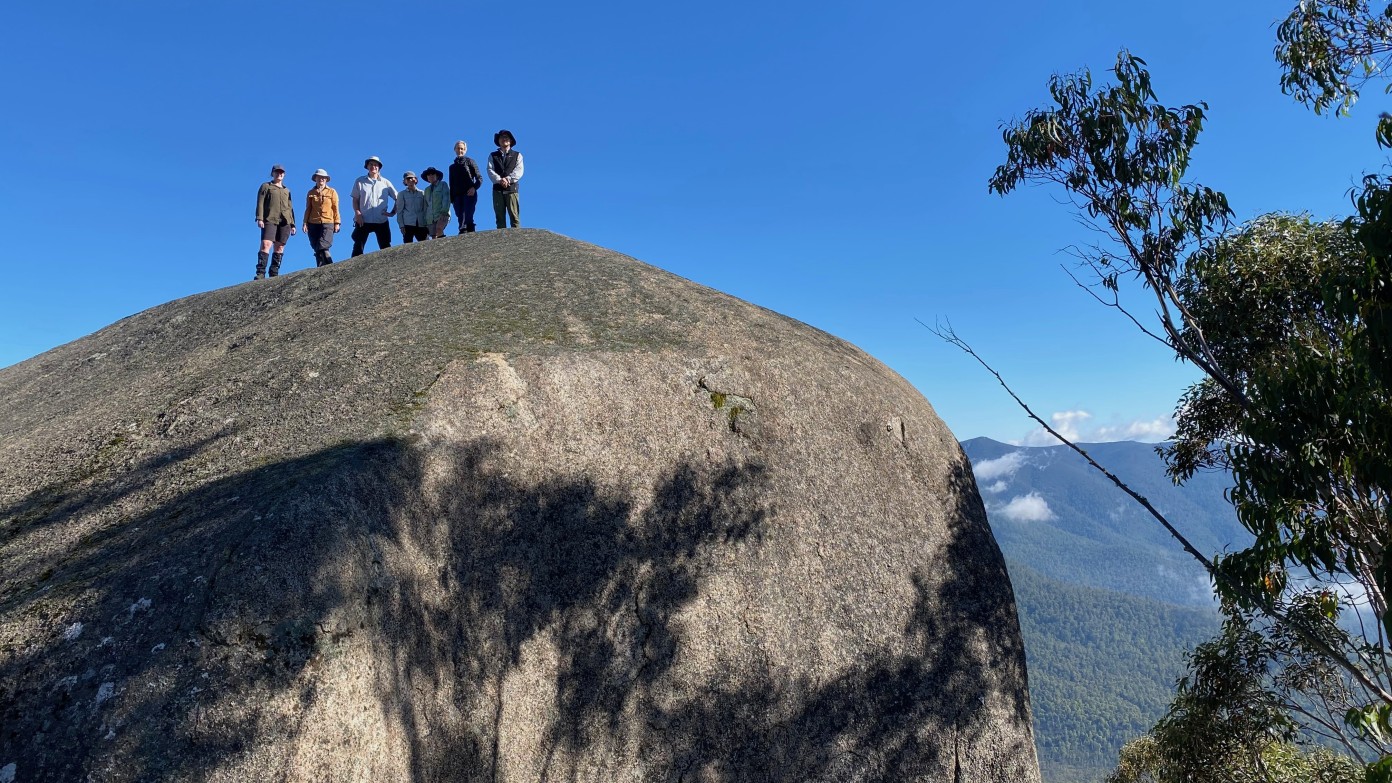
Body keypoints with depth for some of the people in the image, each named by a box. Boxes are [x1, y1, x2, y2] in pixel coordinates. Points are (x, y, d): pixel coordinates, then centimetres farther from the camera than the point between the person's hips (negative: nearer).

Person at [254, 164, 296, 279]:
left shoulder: (287, 190, 24)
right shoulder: (266, 186, 13)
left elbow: (290, 208, 23)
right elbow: (260, 203, 3)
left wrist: (292, 224, 15)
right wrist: (259, 218, -10)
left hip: (285, 222, 4)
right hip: (270, 220, -4)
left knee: (279, 248, -1)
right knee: (266, 245, -17)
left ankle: (274, 274, 1)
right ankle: (260, 274, -22)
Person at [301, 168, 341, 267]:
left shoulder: (332, 192, 8)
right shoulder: (311, 193, 14)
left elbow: (335, 208, 5)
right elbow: (308, 209, 12)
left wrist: (337, 223, -2)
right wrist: (305, 223, 4)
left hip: (328, 223, -3)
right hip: (313, 224, 3)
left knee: (323, 247, -20)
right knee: (317, 250, 0)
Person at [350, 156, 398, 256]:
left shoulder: (385, 183, 10)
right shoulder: (359, 181, 10)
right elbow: (355, 200, 8)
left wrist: (393, 212, 2)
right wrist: (357, 213, -7)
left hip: (381, 221, 0)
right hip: (363, 220, 0)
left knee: (386, 248, 1)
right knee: (358, 248, -4)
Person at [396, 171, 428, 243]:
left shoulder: (422, 193, 15)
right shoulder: (402, 194, 11)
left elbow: (426, 210, 13)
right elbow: (399, 211, 8)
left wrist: (427, 225, 5)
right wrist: (401, 226, -3)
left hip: (421, 224, 1)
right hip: (408, 224, -1)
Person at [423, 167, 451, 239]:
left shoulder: (443, 184, 11)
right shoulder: (427, 189, 24)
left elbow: (446, 198, -1)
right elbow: (425, 205, 22)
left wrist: (444, 212, -15)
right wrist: (425, 220, 11)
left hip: (442, 214, -4)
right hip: (430, 217, 4)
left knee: (439, 229, -32)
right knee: (434, 238, -8)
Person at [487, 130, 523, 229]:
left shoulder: (517, 155, 15)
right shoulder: (493, 155, 18)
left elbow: (519, 171, 1)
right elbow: (490, 170, 4)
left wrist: (508, 179, -15)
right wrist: (499, 180, -15)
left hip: (512, 188, -2)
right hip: (498, 189, 2)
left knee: (514, 216, -9)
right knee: (499, 216, -2)